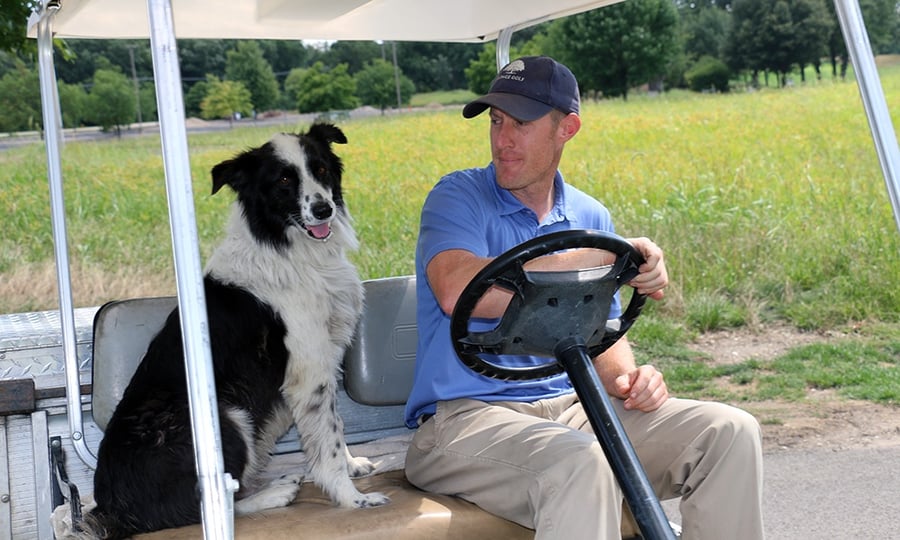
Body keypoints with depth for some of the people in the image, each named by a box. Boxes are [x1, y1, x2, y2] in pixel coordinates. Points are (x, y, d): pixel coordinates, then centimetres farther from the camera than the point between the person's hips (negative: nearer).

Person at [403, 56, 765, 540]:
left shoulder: (591, 217, 14)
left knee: (730, 431, -12)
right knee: (580, 461, -38)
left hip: (567, 408, 6)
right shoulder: (458, 197, -3)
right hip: (467, 414, -5)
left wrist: (627, 377, -3)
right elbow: (458, 291, -25)